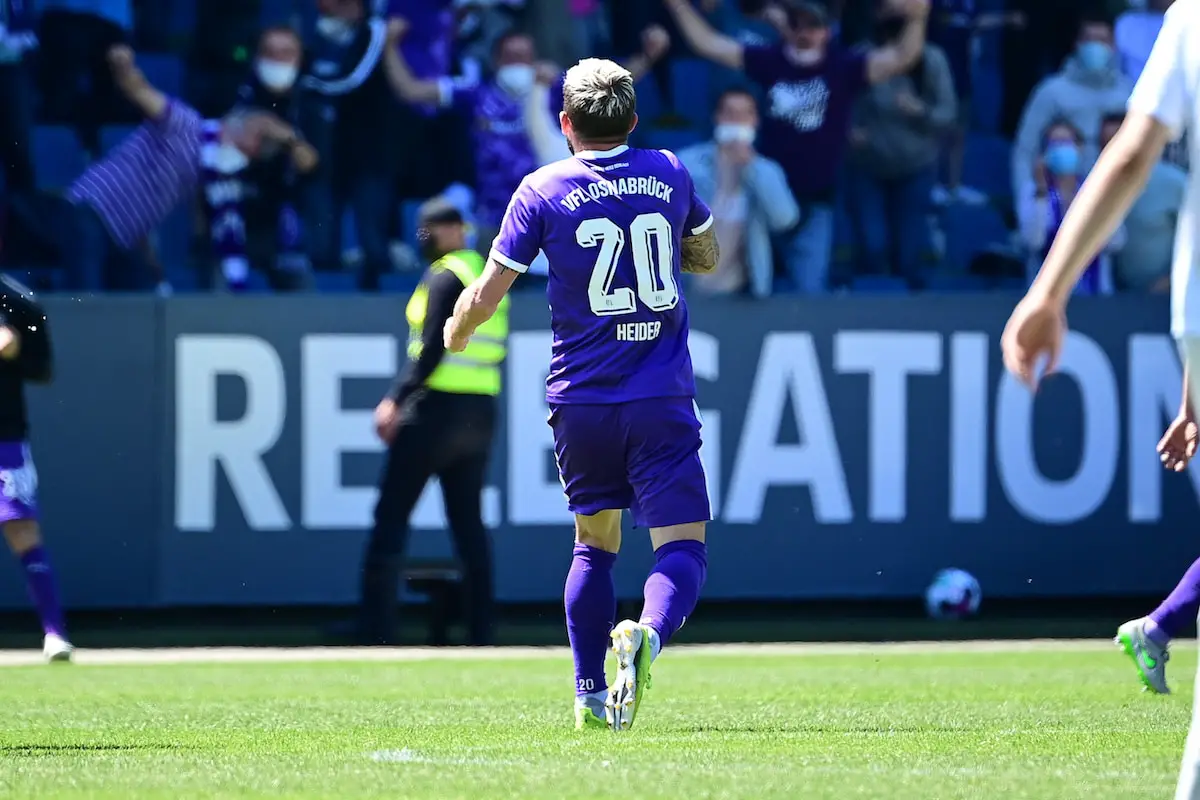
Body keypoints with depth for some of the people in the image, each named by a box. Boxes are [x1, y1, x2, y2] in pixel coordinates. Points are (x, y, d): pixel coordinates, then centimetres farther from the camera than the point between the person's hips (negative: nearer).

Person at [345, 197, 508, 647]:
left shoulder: (445, 277, -9)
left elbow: (432, 349, -17)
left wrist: (396, 400, -18)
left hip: (436, 408, -8)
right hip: (481, 414, 8)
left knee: (391, 517, -4)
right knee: (469, 524, 9)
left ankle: (375, 632, -9)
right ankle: (481, 635, 4)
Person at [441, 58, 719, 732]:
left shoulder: (544, 190, -2)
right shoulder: (670, 175, 5)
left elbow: (485, 296, -1)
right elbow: (707, 257, 23)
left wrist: (456, 335, 19)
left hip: (581, 399, 1)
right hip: (663, 399, -1)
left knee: (595, 544, 19)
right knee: (683, 549, -4)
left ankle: (591, 695, 16)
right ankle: (648, 632, -35)